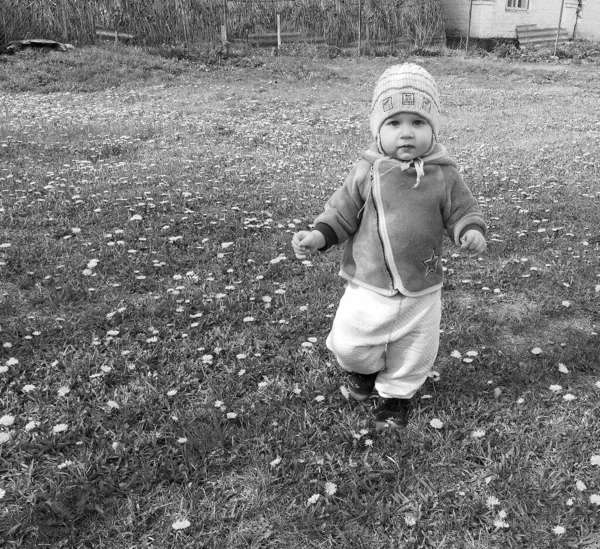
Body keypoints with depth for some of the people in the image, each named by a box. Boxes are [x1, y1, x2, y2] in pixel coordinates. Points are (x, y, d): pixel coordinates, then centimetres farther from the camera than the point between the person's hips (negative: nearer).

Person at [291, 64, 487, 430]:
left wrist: (471, 232, -23)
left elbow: (464, 211, -1)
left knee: (414, 352, 15)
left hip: (422, 292, 1)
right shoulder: (367, 173, -9)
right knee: (348, 343, 4)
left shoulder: (445, 177, -9)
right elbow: (342, 211, -1)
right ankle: (365, 366, 40)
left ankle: (398, 393, 43)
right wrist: (319, 235, -15)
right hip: (368, 285, 0)